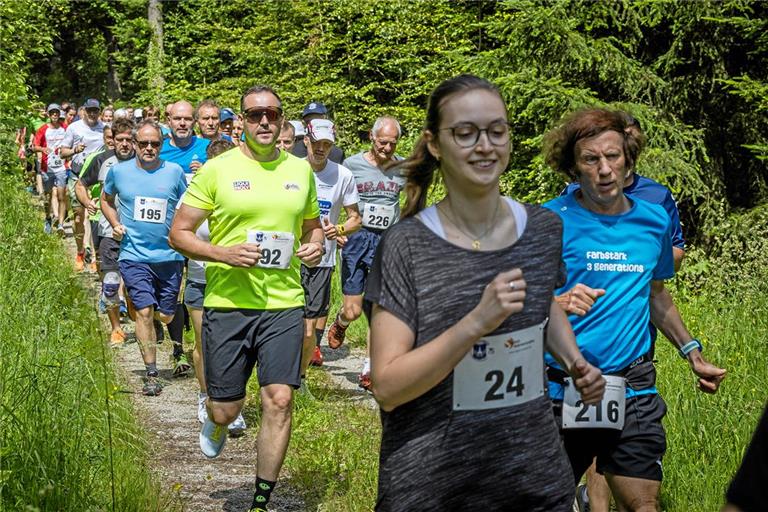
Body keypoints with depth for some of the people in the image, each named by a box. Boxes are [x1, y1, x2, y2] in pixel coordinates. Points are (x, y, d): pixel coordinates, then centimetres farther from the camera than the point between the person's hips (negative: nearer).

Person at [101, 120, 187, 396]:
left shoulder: (174, 172, 0)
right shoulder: (119, 171, 1)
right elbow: (106, 199, 20)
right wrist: (115, 224, 4)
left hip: (170, 256, 1)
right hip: (134, 255, -1)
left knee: (166, 316, 7)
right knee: (144, 311, -12)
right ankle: (151, 374, -5)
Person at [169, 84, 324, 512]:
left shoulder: (300, 170, 9)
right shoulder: (217, 170, -3)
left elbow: (312, 224, 24)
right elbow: (179, 232, -1)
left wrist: (316, 246, 1)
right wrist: (224, 254, -17)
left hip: (284, 304, 2)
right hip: (228, 304, -2)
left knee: (279, 401, -8)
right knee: (226, 409, 4)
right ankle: (216, 423, 44)